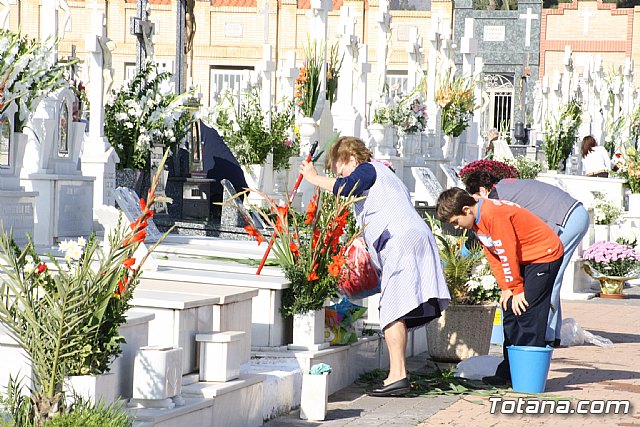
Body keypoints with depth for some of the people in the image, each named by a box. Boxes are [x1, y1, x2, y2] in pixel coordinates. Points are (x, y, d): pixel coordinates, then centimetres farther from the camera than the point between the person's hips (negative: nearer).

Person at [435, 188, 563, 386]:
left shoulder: (494, 216, -27)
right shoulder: (477, 221, 4)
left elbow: (508, 254, -23)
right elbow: (493, 256, 8)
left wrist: (516, 289, -16)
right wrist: (506, 288, 1)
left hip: (545, 254, -10)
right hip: (523, 260, 10)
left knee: (527, 312, -12)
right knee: (510, 311, 8)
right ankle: (509, 372, 12)